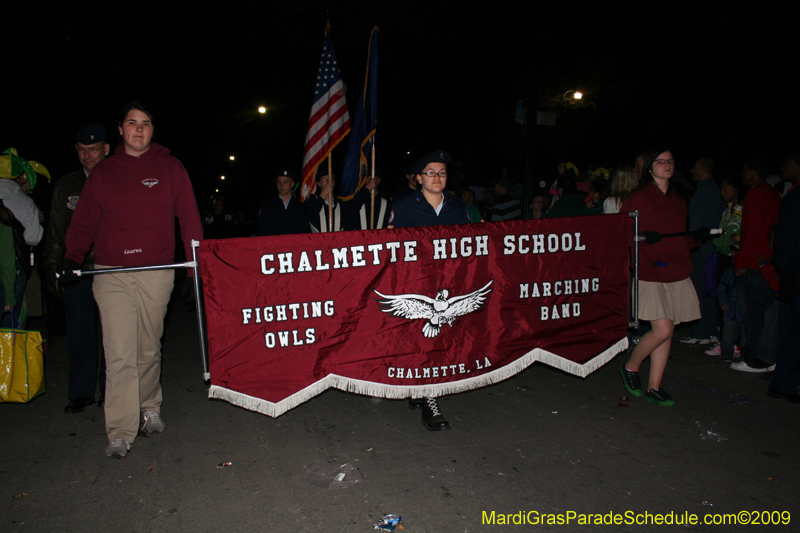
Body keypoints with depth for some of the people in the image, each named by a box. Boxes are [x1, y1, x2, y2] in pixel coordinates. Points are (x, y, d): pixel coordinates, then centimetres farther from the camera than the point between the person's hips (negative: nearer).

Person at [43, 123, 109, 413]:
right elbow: (56, 232, 16)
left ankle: (110, 390, 13)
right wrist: (53, 269, 9)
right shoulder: (66, 186, 14)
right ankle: (82, 392, 15)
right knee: (79, 332, 3)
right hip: (77, 269, 3)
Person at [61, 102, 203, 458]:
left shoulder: (170, 168, 8)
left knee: (149, 349, 11)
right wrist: (73, 256, -3)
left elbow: (188, 215, 4)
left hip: (157, 272, 0)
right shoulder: (103, 172, 12)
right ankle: (120, 432, 0)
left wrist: (197, 256, -6)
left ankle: (150, 406, 33)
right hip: (112, 274, 0)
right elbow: (85, 220, 11)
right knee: (119, 355, -6)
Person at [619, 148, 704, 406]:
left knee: (667, 332, 5)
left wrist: (698, 237, 5)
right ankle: (630, 368, 11)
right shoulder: (639, 198, -3)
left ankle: (654, 387, 15)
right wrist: (642, 237, -22)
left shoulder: (678, 201, 17)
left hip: (677, 273, 6)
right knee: (662, 330, -14)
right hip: (650, 273, -6)